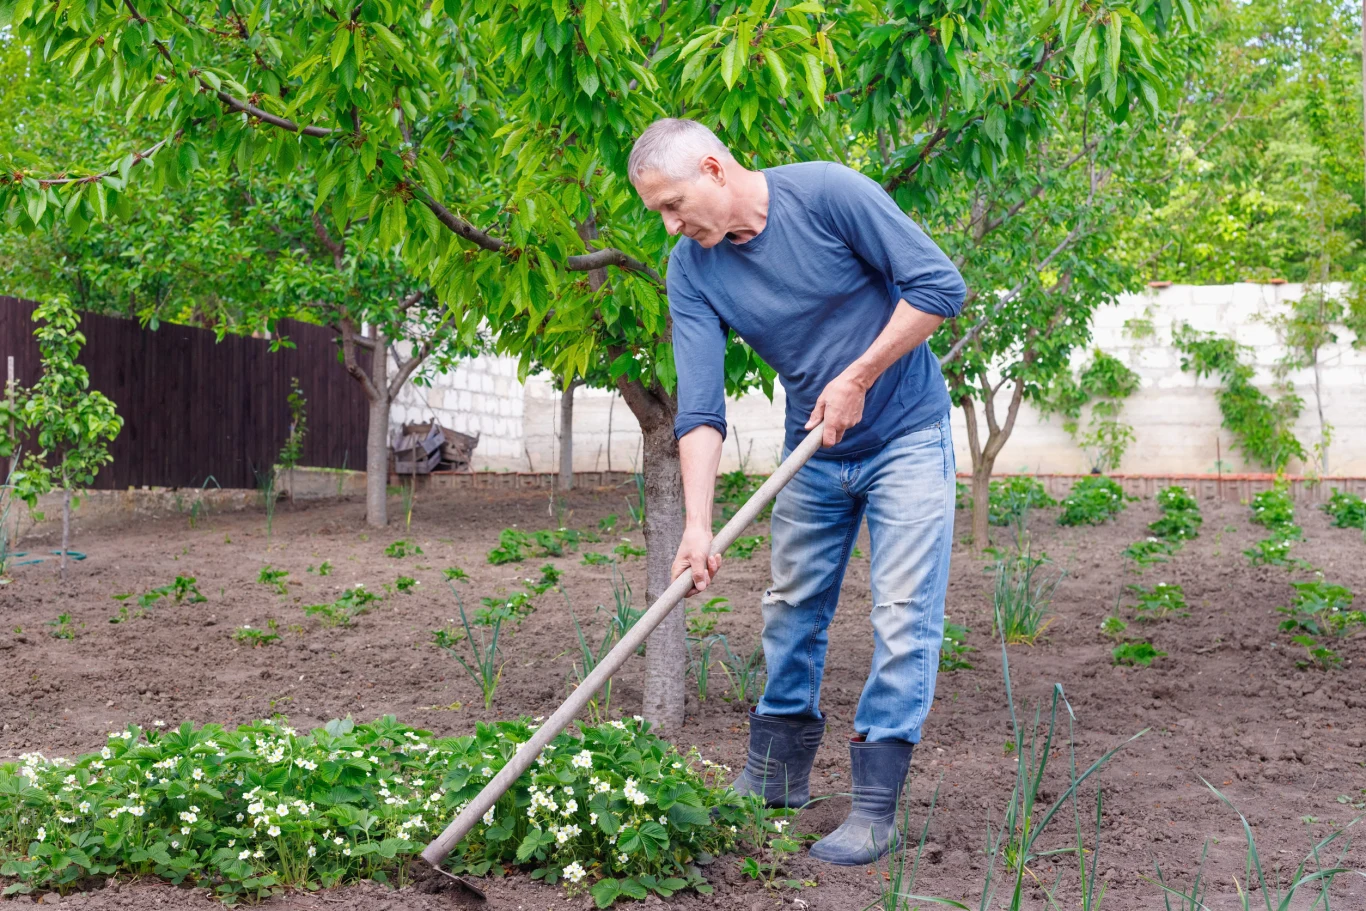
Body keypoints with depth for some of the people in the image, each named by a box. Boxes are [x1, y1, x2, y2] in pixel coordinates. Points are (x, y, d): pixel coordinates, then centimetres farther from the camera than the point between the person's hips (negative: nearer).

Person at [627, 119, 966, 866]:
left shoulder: (828, 193, -22)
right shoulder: (692, 271, -9)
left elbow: (939, 285, -20)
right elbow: (700, 406, -16)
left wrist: (858, 377, -20)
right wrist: (697, 524, -26)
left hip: (905, 434, -5)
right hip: (814, 451, 5)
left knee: (904, 619, -7)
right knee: (792, 609, 12)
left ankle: (875, 808, -2)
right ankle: (776, 775, 28)